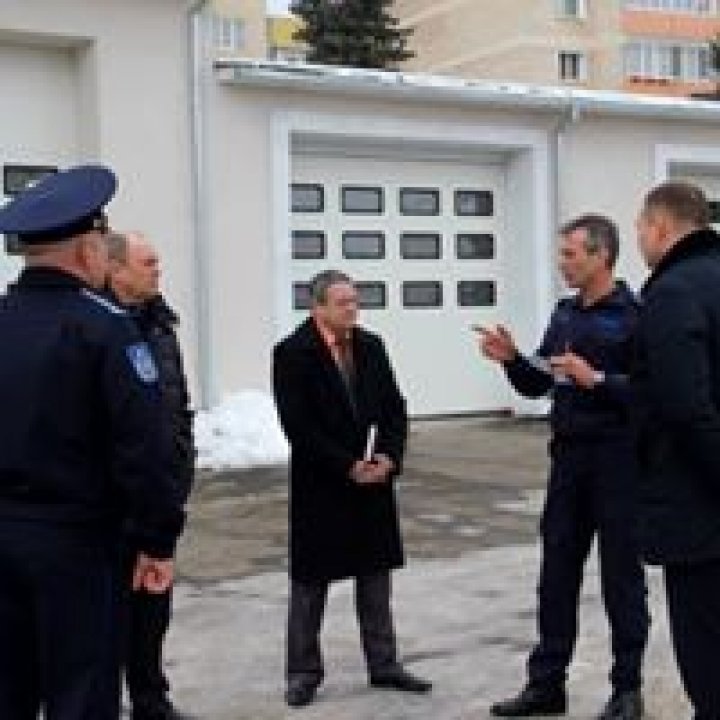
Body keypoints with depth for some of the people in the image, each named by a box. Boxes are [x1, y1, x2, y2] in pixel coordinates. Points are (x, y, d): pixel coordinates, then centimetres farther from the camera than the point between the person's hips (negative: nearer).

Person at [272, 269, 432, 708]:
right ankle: (304, 671, 17)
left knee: (376, 576, 12)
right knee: (310, 581, 6)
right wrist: (347, 467, -17)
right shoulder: (293, 353, -11)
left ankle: (384, 664, 23)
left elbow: (394, 407, 7)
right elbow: (298, 425, -16)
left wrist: (389, 457, -9)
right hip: (320, 485, -5)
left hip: (374, 479, 5)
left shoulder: (371, 346, 6)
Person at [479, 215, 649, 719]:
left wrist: (596, 378, -26)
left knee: (621, 576, 4)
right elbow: (537, 386, 14)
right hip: (568, 456, 7)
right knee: (557, 574, 11)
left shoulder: (634, 316, -11)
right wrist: (511, 359, -4)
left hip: (617, 460, -7)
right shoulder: (565, 314, 11)